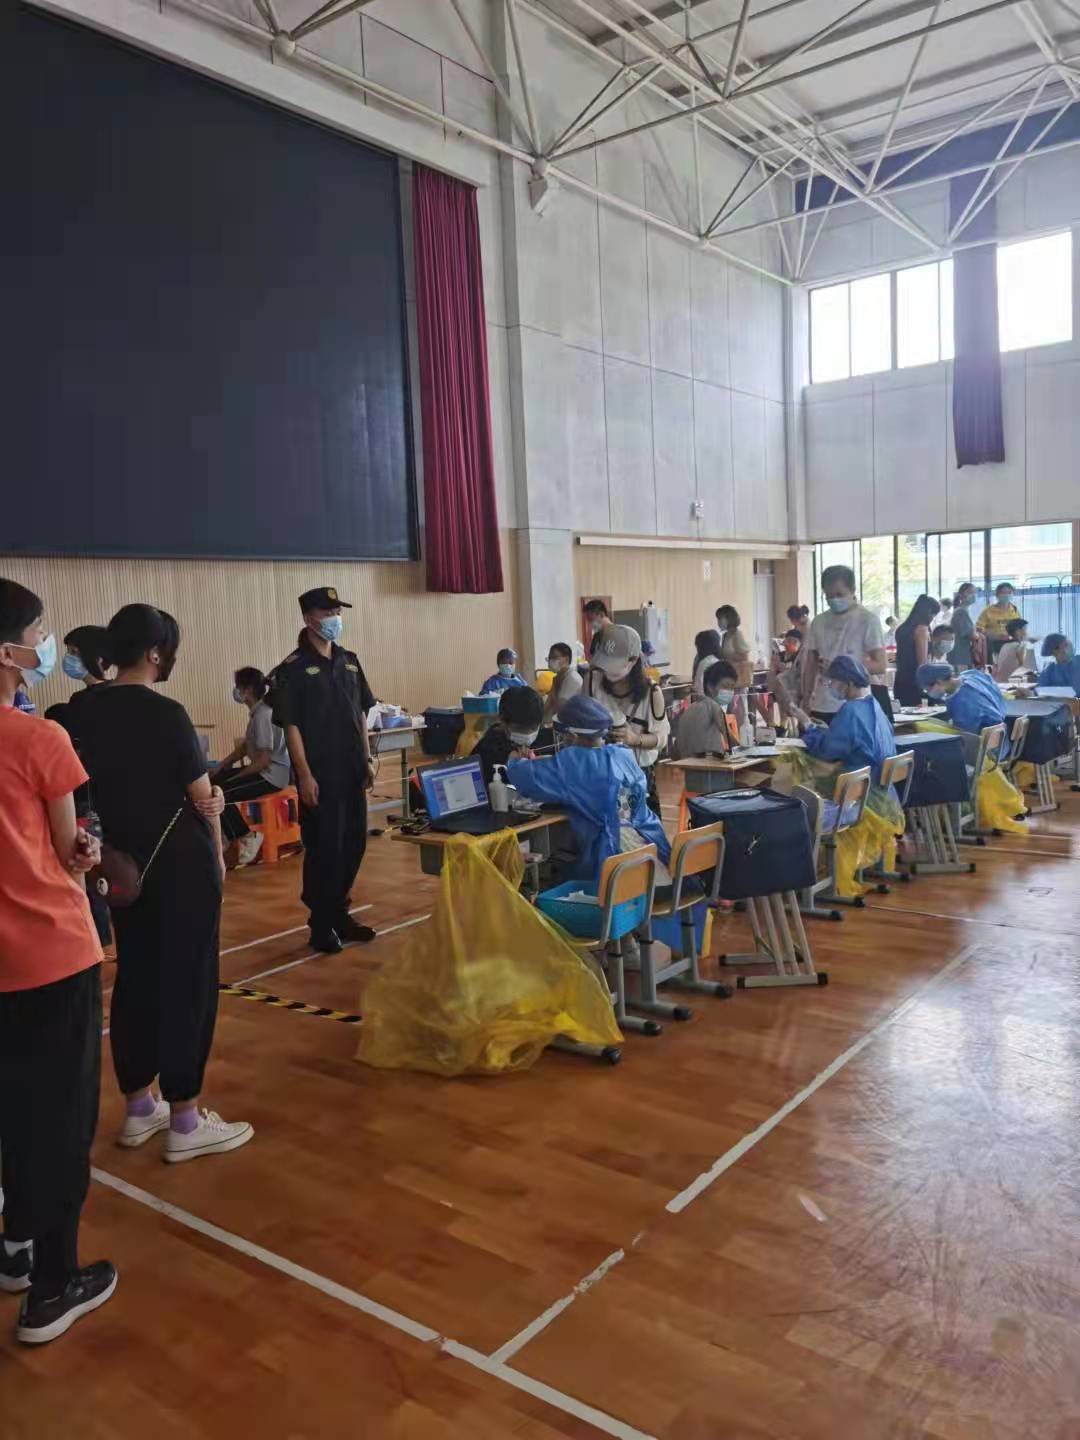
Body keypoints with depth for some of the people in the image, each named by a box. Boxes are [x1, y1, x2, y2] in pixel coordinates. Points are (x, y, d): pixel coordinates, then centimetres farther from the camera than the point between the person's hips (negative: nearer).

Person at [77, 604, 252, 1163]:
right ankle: (185, 1124, 9)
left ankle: (138, 1109, 26)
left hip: (121, 860, 7)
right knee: (186, 981, 1)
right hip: (179, 861, -7)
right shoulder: (165, 713, -17)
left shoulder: (89, 711, 3)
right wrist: (217, 855, 4)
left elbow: (98, 785, 8)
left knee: (135, 978, 14)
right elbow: (202, 796, -10)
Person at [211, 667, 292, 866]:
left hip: (271, 775, -10)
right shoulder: (257, 712, 10)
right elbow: (244, 747, 18)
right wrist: (219, 769, 11)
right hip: (265, 770, 10)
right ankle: (229, 836, 18)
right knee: (212, 782, 11)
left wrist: (236, 777, -13)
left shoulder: (263, 715, -21)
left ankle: (247, 838, -1)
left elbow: (264, 760, -23)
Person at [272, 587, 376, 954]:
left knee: (354, 843, 13)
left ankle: (339, 913, 28)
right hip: (320, 776, -6)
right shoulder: (294, 668, -9)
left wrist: (367, 760, 11)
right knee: (323, 849, 0)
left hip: (351, 772, 7)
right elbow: (290, 726, -12)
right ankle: (321, 924, 13)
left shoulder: (349, 661, 10)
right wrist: (305, 775, -16)